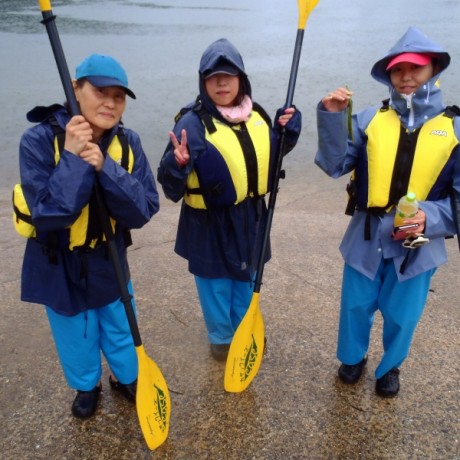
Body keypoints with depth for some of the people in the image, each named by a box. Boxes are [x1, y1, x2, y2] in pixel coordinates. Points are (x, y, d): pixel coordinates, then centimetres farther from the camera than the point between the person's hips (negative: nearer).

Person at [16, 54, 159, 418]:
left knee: (121, 331, 22)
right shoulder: (39, 140, -22)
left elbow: (144, 210, -19)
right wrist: (72, 159, -35)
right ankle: (87, 387, 50)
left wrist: (104, 168, -31)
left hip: (109, 261, 3)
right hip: (60, 266, -2)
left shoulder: (128, 143, -11)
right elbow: (48, 214, -29)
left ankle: (126, 378, 52)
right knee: (76, 337, 20)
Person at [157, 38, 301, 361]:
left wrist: (287, 131, -1)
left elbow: (271, 156, 17)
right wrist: (178, 165, -43)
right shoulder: (194, 122, -17)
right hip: (210, 222, -5)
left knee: (246, 279, 23)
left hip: (250, 218, 6)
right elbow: (171, 184, -20)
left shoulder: (257, 116, 1)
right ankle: (221, 338, 38)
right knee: (216, 283, 13)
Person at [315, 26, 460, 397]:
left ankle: (390, 368, 44)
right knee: (356, 306, 17)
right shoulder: (369, 120, -5)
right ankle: (352, 358, 45)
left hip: (417, 242, 0)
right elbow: (335, 166, -12)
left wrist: (429, 218, -22)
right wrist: (332, 118, -22)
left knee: (401, 315, 16)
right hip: (366, 237, 1)